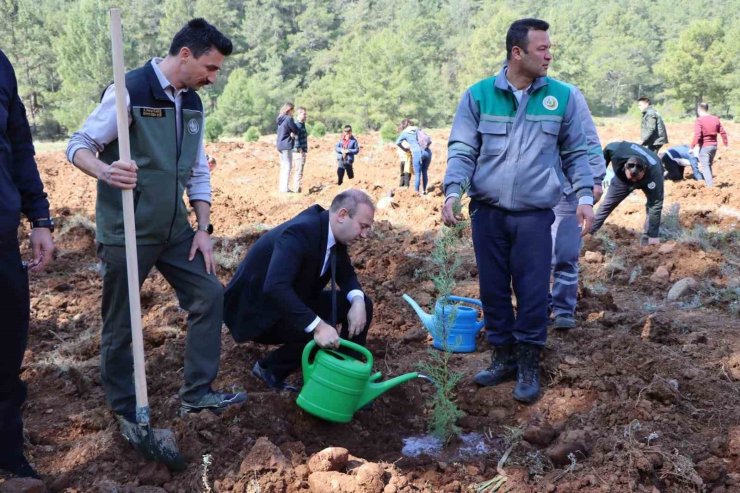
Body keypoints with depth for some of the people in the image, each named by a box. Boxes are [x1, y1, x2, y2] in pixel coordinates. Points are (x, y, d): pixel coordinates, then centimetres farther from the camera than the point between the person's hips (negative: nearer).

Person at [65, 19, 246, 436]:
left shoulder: (193, 104, 7)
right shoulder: (129, 91, -15)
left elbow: (199, 172, 13)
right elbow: (78, 145, -12)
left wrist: (204, 229, 6)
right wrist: (104, 170, -34)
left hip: (174, 229, 7)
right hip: (126, 232, -7)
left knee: (209, 294, 6)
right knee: (121, 324, 5)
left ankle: (197, 393, 18)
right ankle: (126, 411, 23)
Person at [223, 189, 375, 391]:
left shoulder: (334, 233, -5)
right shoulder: (300, 232, -31)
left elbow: (346, 273, 8)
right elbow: (275, 287, -43)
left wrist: (357, 301, -14)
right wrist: (317, 326, -48)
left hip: (292, 301, 9)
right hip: (258, 309, -9)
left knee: (362, 304, -1)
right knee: (323, 338, -29)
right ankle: (270, 368, -4)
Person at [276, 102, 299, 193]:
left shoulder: (280, 119, 12)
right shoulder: (289, 119, -15)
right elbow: (296, 131, -9)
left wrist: (291, 133, -4)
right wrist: (292, 133, 9)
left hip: (280, 145, 9)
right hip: (286, 145, -9)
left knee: (283, 167, 15)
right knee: (288, 167, -5)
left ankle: (281, 187, 18)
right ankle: (284, 188, -7)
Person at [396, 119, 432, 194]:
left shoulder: (405, 132, 13)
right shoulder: (418, 129, 24)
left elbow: (398, 142, 4)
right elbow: (429, 140, 19)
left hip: (417, 152, -4)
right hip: (427, 151, 4)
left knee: (417, 174, 0)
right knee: (424, 172, 14)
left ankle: (416, 192, 1)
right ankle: (424, 190, 20)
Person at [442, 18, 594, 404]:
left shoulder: (561, 96, 2)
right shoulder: (478, 95, -1)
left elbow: (575, 152, 9)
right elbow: (462, 150, 1)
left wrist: (584, 195, -2)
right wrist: (453, 191, -13)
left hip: (535, 215, -1)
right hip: (487, 212, 1)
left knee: (533, 292, 0)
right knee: (493, 289, 10)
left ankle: (529, 365, 17)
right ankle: (503, 357, 27)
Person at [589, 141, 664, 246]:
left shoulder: (654, 173, -48)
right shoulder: (617, 151, -44)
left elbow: (655, 205, -42)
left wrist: (653, 235, -40)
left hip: (647, 180, -2)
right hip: (622, 177, 2)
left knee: (654, 204, -24)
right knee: (606, 205, 8)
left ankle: (647, 240, -14)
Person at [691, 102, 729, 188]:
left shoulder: (699, 120, -13)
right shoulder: (716, 119, 7)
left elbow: (697, 136, -21)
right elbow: (723, 132, 8)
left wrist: (692, 147, -15)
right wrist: (726, 144, 16)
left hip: (704, 146, -6)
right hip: (714, 146, 6)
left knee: (705, 167, -3)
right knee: (709, 165, 21)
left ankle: (710, 186, -10)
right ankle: (709, 182, 28)